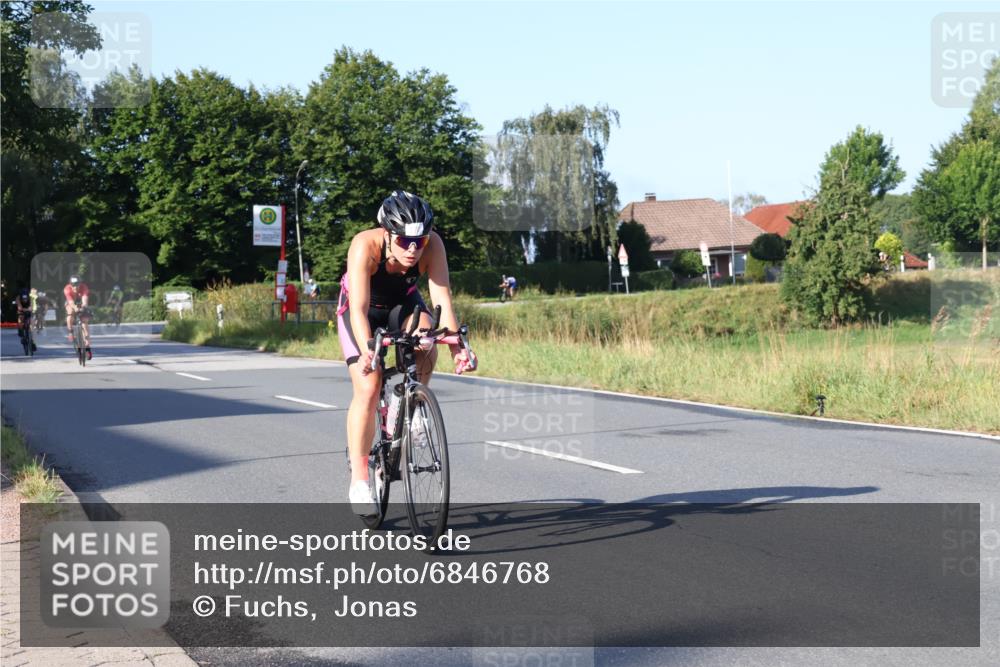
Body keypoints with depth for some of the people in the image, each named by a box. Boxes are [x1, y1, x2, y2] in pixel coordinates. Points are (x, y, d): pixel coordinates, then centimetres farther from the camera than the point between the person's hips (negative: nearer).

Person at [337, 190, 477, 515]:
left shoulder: (432, 244, -30)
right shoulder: (365, 245, -36)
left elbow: (442, 298, -35)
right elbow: (360, 309, -43)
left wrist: (456, 347, -48)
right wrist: (367, 352, -59)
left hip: (403, 303, 2)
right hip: (364, 308, -2)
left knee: (426, 345, -32)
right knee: (368, 389, -15)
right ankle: (359, 482, -4)